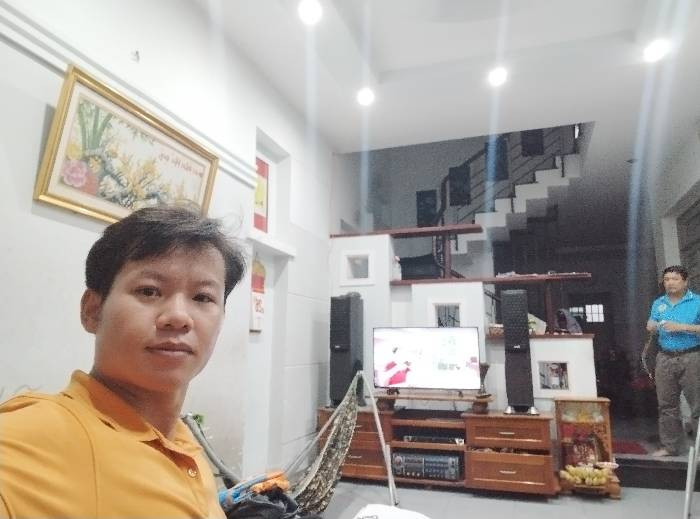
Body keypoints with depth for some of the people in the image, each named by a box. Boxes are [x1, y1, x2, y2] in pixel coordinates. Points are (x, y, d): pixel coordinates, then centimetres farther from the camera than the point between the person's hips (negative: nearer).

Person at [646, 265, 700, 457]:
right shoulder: (658, 303, 14)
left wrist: (682, 327, -16)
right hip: (665, 358, 4)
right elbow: (651, 324, 16)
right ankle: (670, 446, 18)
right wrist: (652, 327, -6)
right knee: (666, 405, 8)